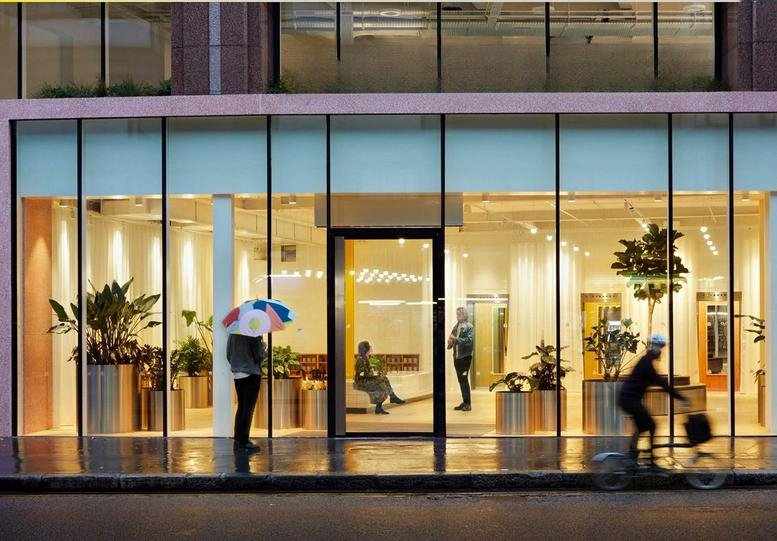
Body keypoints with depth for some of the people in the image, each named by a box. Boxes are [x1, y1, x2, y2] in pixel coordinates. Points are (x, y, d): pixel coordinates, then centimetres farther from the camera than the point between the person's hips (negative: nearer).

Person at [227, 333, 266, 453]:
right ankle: (243, 443, -4)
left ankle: (238, 441, 15)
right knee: (248, 408, -2)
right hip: (251, 373, -7)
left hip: (237, 374, 7)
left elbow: (228, 354, 11)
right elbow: (258, 355, -14)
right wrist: (264, 349, 6)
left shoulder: (233, 333, 4)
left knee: (241, 407, 15)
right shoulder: (253, 333, -16)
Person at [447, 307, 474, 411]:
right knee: (461, 380, 10)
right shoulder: (456, 327, 12)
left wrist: (455, 339, -22)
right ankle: (464, 402, 16)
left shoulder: (469, 327, -7)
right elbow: (453, 339, 19)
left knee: (464, 379, -8)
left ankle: (468, 404, -4)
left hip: (465, 356, -7)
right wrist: (450, 343, -4)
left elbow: (469, 340, -18)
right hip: (456, 356, 7)